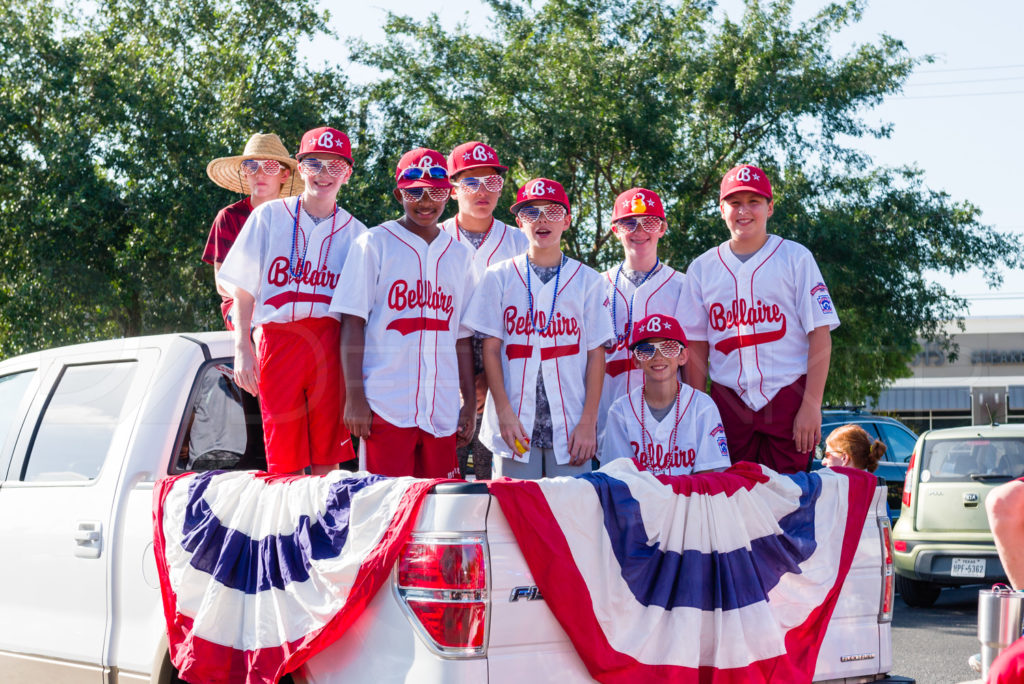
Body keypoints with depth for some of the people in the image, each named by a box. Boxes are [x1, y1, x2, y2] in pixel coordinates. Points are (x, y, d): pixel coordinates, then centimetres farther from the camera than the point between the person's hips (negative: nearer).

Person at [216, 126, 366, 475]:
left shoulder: (354, 232, 10)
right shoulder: (269, 216, 8)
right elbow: (243, 289, 6)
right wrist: (242, 349, -4)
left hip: (329, 344, 1)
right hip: (277, 338, -1)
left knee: (327, 457, -1)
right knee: (284, 458, -1)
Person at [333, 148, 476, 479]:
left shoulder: (460, 254, 16)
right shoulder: (375, 244, 3)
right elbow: (352, 324, -2)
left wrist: (470, 402, 12)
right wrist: (354, 398, -9)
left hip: (442, 410, 4)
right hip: (386, 407, -4)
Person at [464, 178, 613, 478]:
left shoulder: (588, 280, 7)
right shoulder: (499, 277, 7)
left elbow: (596, 355, 4)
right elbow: (491, 349, 4)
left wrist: (588, 422, -4)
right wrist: (504, 413, -7)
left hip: (571, 427, 0)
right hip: (515, 422, 0)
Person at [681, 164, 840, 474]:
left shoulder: (795, 257, 4)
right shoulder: (701, 268, 11)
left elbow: (820, 335, -2)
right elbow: (696, 345, 10)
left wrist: (811, 405, -10)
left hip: (787, 397, -2)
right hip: (729, 400, 2)